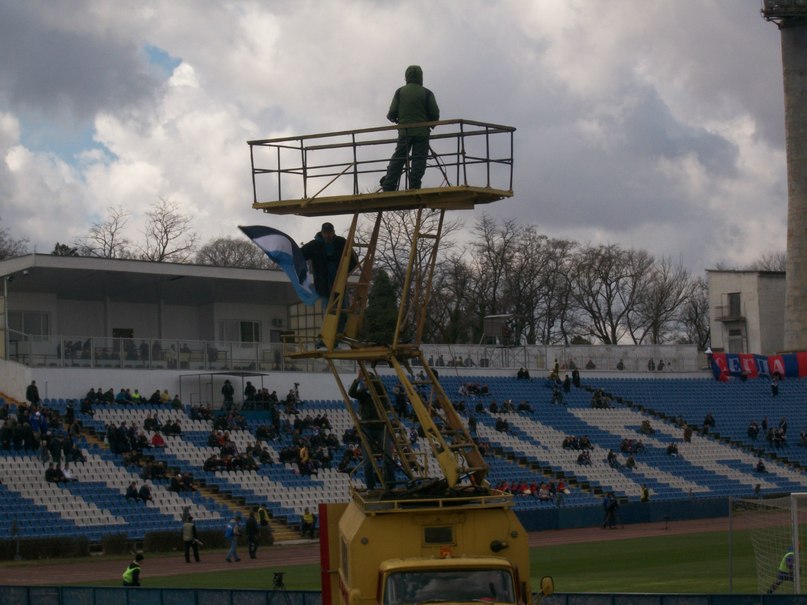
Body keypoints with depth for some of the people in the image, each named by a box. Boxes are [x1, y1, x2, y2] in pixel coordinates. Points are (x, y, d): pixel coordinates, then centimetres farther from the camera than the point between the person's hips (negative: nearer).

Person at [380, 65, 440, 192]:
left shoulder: (400, 92, 6)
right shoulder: (427, 93, 1)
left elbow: (392, 113, 1)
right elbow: (435, 115, -2)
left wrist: (392, 118, 24)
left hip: (404, 132, 2)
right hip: (422, 132, -2)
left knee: (398, 158, 6)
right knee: (419, 159, -1)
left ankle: (388, 185, -4)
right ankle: (414, 186, -12)